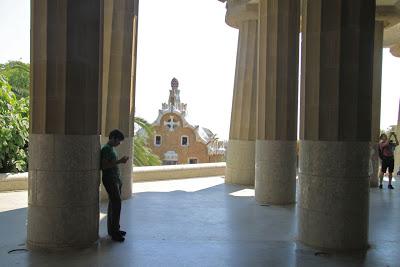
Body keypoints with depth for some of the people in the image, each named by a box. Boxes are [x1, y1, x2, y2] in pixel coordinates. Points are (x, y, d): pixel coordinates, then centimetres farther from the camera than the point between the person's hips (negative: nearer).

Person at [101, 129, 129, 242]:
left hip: (115, 179, 10)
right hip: (110, 179, -10)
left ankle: (113, 229, 22)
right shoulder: (106, 149, -13)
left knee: (113, 204, 13)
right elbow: (104, 166, -21)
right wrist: (119, 161, -22)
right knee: (116, 204, -13)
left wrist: (121, 161, 12)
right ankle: (114, 232, -9)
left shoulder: (111, 148, 17)